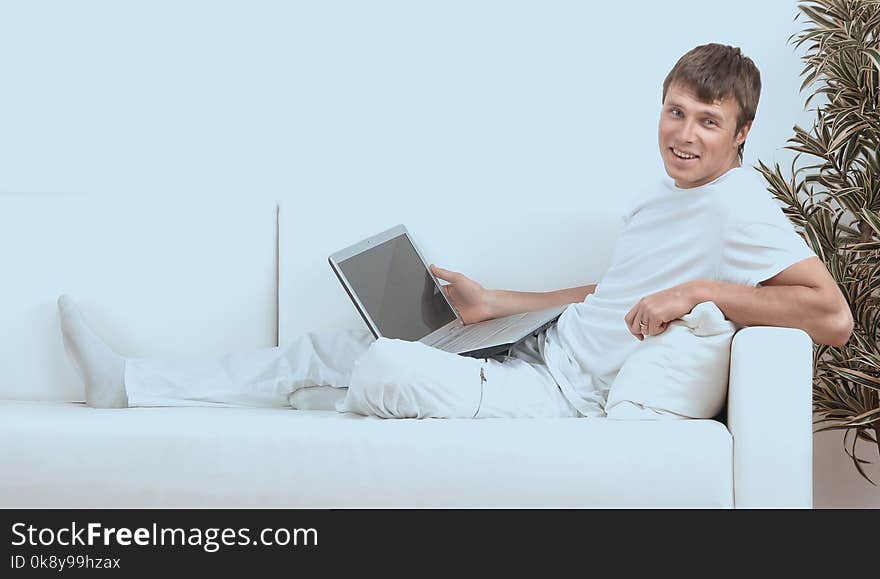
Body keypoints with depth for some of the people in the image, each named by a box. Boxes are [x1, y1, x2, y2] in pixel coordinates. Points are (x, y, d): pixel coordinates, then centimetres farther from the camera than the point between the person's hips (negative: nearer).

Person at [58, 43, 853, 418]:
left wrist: (698, 291, -26)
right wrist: (494, 304, 19)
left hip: (566, 397, -10)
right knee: (320, 349, 8)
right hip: (538, 356, 10)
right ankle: (129, 385, 16)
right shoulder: (666, 196, 14)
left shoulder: (737, 207, -15)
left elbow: (833, 316, -26)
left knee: (385, 365, -26)